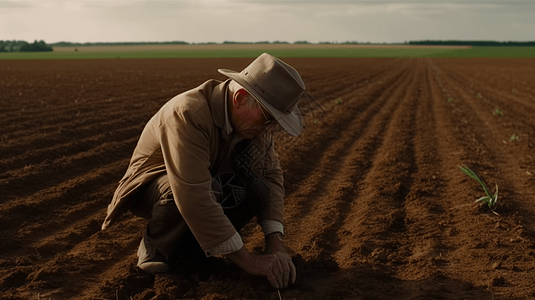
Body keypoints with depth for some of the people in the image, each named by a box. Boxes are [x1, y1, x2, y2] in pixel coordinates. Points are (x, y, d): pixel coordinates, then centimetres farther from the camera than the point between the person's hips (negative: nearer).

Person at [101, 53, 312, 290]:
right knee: (212, 188, -38)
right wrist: (247, 261, -37)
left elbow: (272, 174, -7)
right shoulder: (187, 113, -35)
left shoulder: (252, 116, -12)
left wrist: (275, 244, -20)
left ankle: (186, 244, -3)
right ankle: (155, 245, -10)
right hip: (151, 187, -6)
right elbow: (193, 195, -41)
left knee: (258, 189, -21)